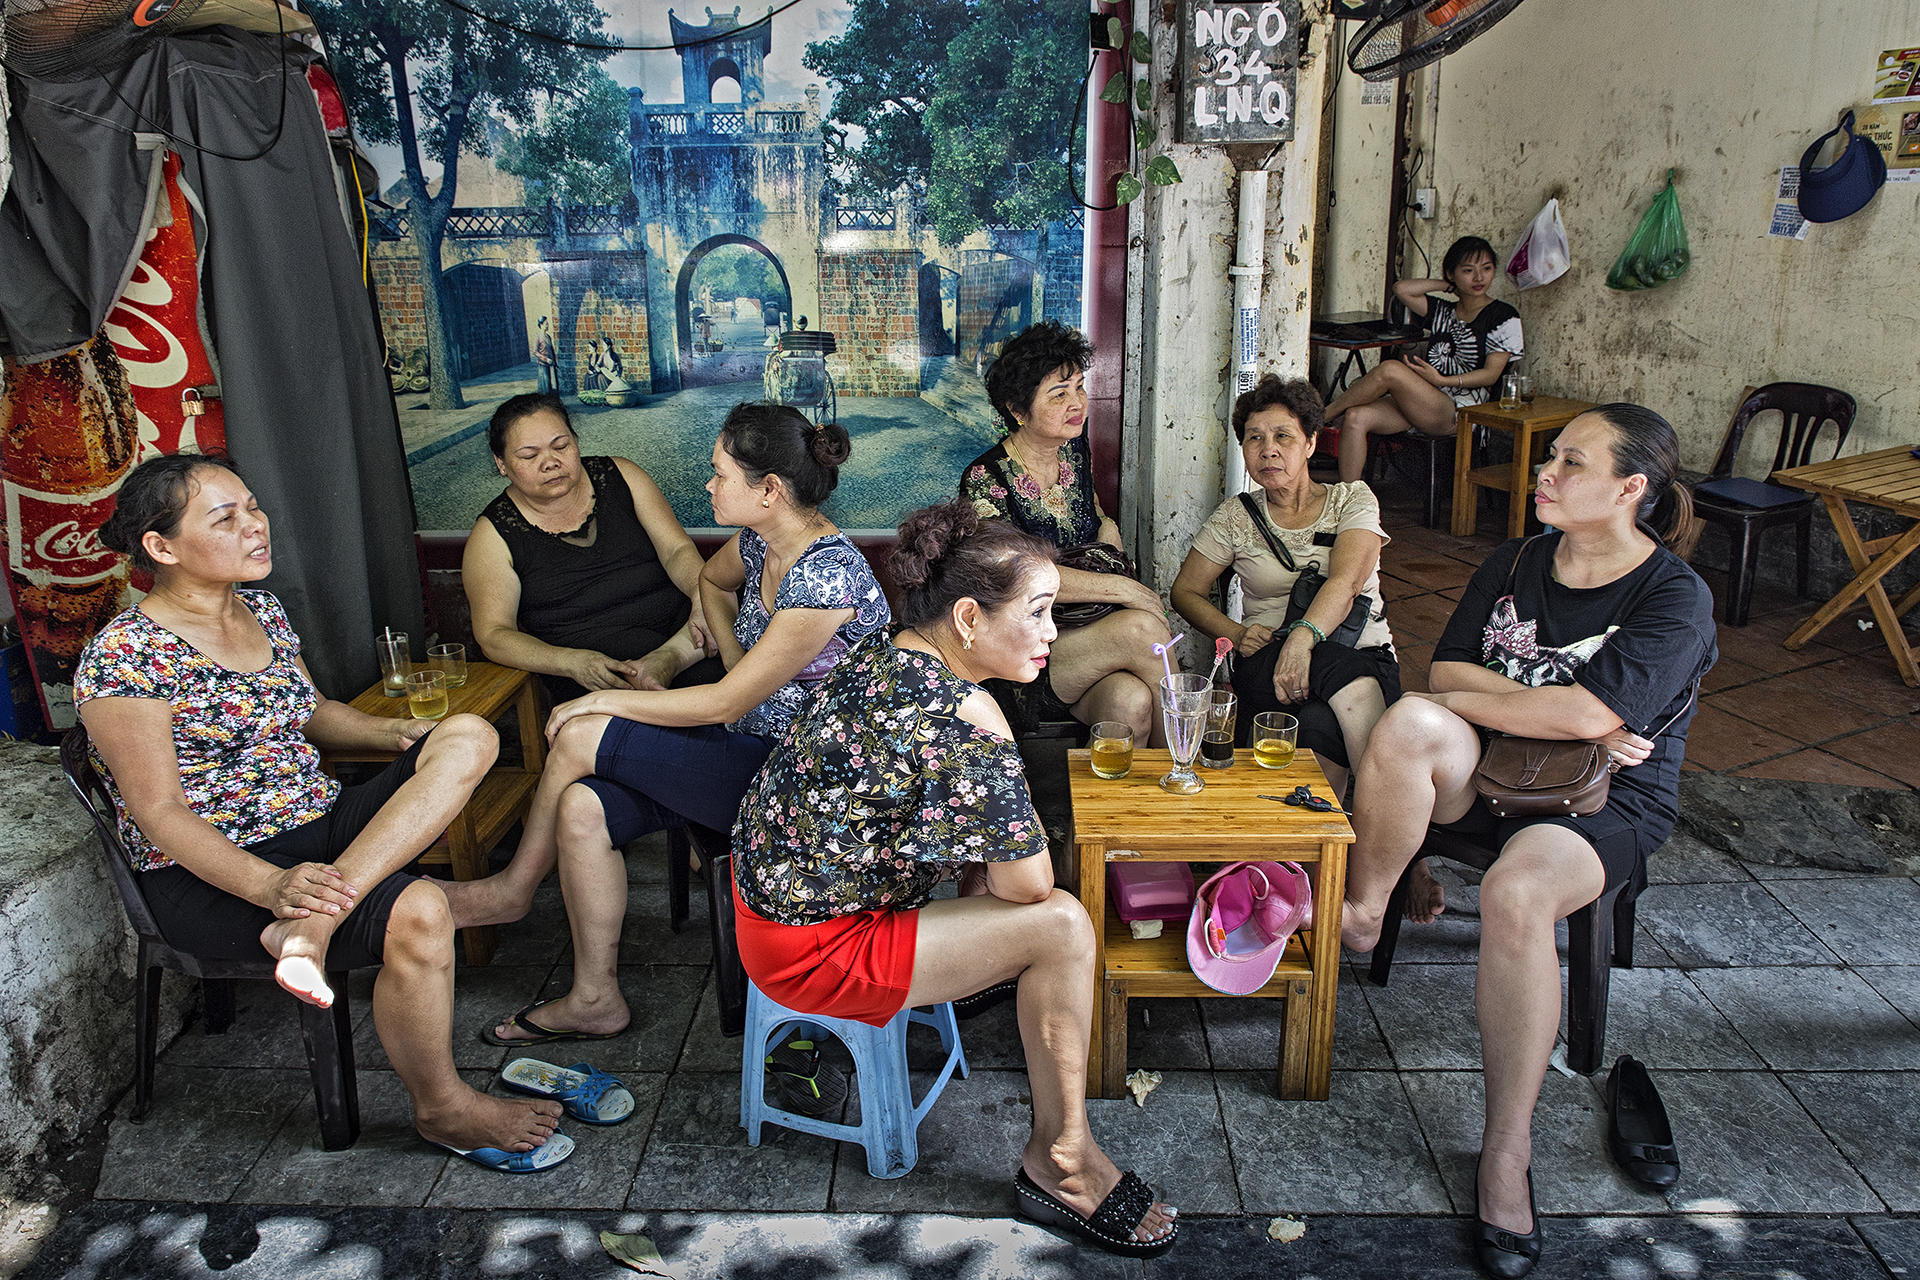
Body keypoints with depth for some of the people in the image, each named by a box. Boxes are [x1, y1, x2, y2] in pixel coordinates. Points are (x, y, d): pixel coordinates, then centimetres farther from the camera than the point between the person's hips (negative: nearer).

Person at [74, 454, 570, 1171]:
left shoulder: (265, 612, 10)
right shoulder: (123, 658, -14)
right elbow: (159, 811, -17)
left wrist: (397, 734, 2)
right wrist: (270, 885, -31)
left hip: (320, 826, 8)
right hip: (211, 874, -7)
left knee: (469, 736, -14)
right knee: (416, 912, -31)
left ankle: (311, 924, -26)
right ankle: (443, 1111, -8)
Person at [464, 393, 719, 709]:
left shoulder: (620, 476, 11)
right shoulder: (493, 535, 4)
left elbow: (676, 549, 3)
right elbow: (493, 635, -4)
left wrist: (704, 594, -22)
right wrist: (572, 662, -24)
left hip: (683, 623, 3)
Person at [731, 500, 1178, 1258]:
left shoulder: (884, 654, -2)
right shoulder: (965, 722, -29)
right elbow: (1030, 885, -20)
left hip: (773, 884, 9)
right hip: (810, 951, -9)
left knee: (982, 822, 17)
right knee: (1061, 925, -11)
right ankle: (1061, 1160, 5)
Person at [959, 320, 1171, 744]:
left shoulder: (1074, 448, 9)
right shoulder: (984, 480, -12)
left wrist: (1107, 525, 6)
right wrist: (1122, 587, -23)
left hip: (1088, 636, 5)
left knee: (1130, 700, -31)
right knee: (1142, 626, -30)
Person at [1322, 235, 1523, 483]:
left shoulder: (1503, 316, 4)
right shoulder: (1443, 311, 19)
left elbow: (1490, 375, -4)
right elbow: (1401, 289, 10)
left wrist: (1442, 381, -16)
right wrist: (1446, 284, 12)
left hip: (1456, 414, -6)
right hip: (1419, 406, 6)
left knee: (1390, 369, -29)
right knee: (1356, 417, -22)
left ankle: (1322, 415, -11)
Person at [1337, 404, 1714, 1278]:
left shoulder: (1676, 598, -9)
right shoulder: (1515, 562, 8)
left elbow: (1592, 712, -22)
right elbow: (1447, 669, 3)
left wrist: (1465, 697, -11)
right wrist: (1562, 717, -11)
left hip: (1604, 806, -4)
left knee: (1517, 890, -38)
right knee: (1409, 722, -31)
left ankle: (1507, 1151, -25)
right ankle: (1361, 912, -13)